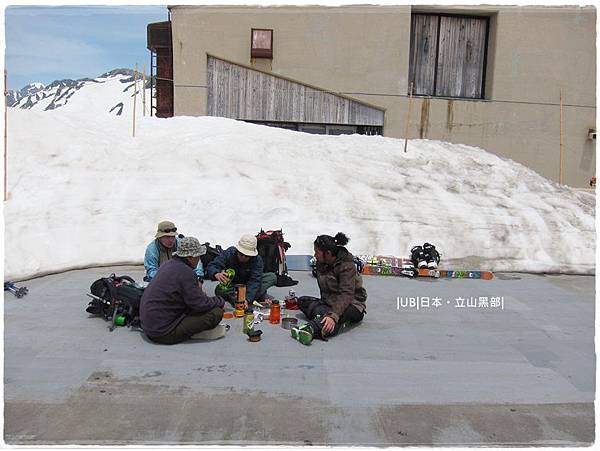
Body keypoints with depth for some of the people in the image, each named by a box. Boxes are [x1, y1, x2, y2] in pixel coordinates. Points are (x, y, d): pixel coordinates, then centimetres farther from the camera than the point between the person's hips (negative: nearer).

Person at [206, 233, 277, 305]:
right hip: (231, 285, 0)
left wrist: (247, 299, -46)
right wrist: (216, 274, -55)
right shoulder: (228, 254, -24)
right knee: (219, 290, -34)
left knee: (272, 277, -20)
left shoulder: (257, 260, -24)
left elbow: (255, 281, -31)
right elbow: (211, 266, -30)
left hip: (248, 284, 1)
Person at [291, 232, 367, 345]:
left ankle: (311, 328, -63)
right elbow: (323, 290, 7)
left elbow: (346, 294, -32)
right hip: (329, 302, 7)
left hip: (352, 304, -7)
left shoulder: (347, 265, -20)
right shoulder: (321, 264, 2)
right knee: (302, 300, -14)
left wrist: (334, 315, -46)